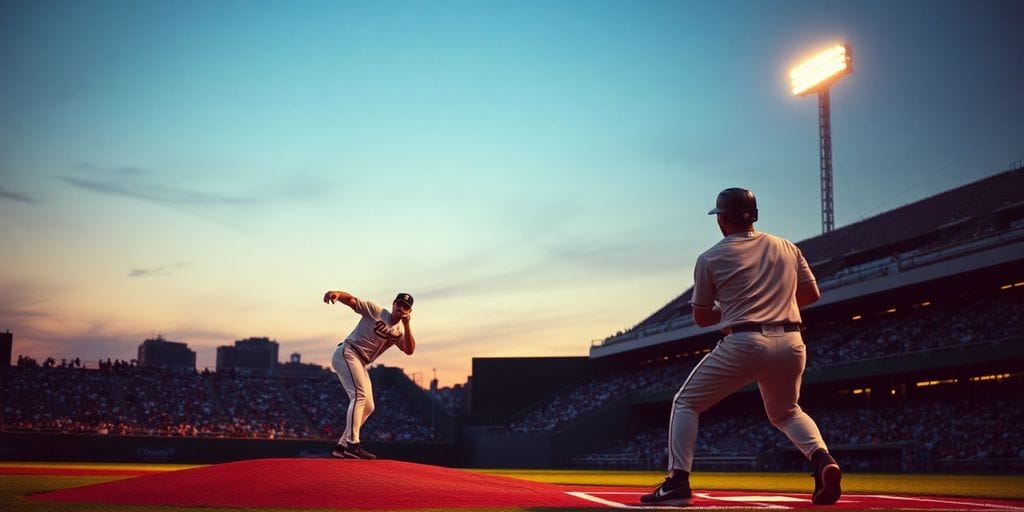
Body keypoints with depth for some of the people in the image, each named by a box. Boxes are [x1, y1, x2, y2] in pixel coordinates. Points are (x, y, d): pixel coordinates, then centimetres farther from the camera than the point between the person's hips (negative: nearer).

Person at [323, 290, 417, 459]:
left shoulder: (399, 332, 12)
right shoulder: (375, 311, -3)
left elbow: (409, 350, -5)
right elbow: (351, 300, -14)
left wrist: (406, 324, -12)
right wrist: (337, 294, -36)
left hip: (360, 364, 9)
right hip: (347, 353, -9)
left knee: (368, 407, 7)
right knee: (359, 394, -24)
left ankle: (342, 446, 13)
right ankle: (352, 443, -32)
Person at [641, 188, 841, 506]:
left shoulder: (710, 259, 5)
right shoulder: (787, 249, 14)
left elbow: (700, 318, 10)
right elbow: (811, 294, 20)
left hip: (743, 344, -4)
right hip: (790, 345, 4)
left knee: (686, 403, 11)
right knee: (785, 412, 28)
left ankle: (678, 483, -2)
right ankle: (822, 459, 0)